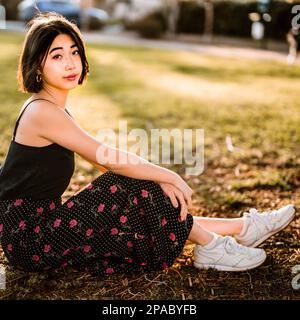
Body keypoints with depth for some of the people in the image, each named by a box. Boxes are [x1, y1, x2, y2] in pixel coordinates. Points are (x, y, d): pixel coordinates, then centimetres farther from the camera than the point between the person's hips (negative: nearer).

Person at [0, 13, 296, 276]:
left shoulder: (54, 109, 11)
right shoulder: (42, 112, -19)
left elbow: (104, 161, 9)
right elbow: (110, 159, -20)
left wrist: (158, 179, -2)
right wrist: (169, 177, -11)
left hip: (34, 226, 8)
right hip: (28, 237, -8)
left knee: (140, 214, 2)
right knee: (135, 189, -14)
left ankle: (243, 227, 7)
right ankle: (209, 247, -2)